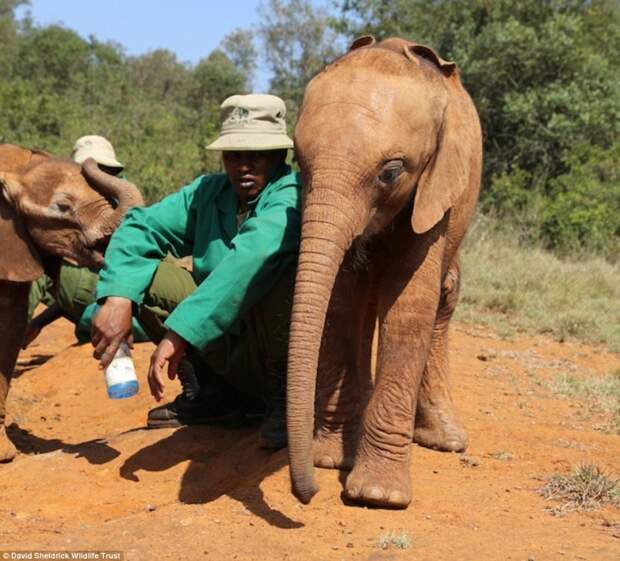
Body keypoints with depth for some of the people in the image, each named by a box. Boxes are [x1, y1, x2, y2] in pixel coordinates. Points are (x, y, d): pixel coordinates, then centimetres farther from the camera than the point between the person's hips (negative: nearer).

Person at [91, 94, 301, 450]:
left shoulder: (290, 196, -18)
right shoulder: (209, 192, 3)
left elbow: (251, 258, -36)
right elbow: (141, 226, -1)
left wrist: (179, 333, -42)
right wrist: (118, 297, -20)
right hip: (227, 349, 6)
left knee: (280, 272, -35)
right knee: (143, 274, -4)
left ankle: (284, 402, -11)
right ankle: (217, 394, 6)